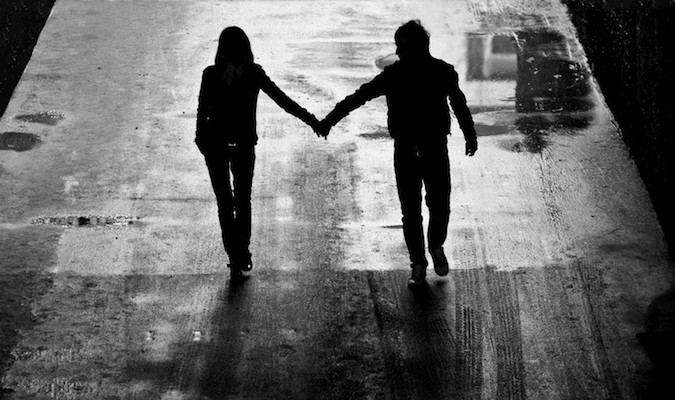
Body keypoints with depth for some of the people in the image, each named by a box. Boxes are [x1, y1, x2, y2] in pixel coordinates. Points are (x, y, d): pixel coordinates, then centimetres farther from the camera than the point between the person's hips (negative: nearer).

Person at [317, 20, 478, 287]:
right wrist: (329, 120, -5)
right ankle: (418, 265, 20)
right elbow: (358, 97, -4)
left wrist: (470, 136, 18)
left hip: (436, 150, 0)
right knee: (410, 213, 4)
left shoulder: (443, 72, -10)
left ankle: (436, 247, 34)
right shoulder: (393, 75, -11)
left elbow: (459, 104, 7)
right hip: (405, 152, 0)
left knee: (440, 208, 3)